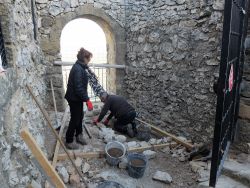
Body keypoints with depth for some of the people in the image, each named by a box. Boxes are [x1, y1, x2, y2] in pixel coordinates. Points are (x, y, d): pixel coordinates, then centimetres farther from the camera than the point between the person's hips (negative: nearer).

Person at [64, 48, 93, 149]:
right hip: (74, 99, -10)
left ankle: (79, 135, 37)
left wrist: (85, 98, 21)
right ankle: (69, 141, 16)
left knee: (80, 117, 20)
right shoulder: (78, 69, -23)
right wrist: (87, 100, -27)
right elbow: (78, 87, -28)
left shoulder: (80, 67, 9)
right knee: (75, 119, 1)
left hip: (78, 98, 10)